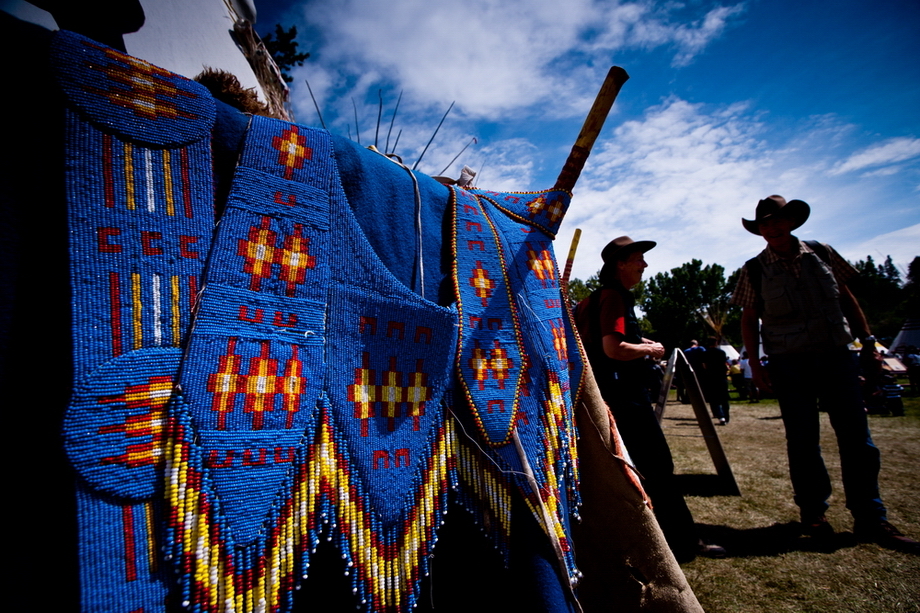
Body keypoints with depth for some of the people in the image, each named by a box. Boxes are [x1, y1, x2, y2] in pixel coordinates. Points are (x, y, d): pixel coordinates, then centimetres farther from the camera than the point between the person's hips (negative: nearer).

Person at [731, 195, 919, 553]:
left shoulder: (822, 254, 6)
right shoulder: (754, 270, 0)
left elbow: (846, 299, 12)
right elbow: (748, 319, 2)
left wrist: (868, 341, 8)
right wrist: (755, 364, -4)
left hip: (835, 357, 2)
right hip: (789, 365, -2)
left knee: (857, 437, 2)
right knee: (803, 441, 3)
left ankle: (870, 520, 14)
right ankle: (813, 512, 17)